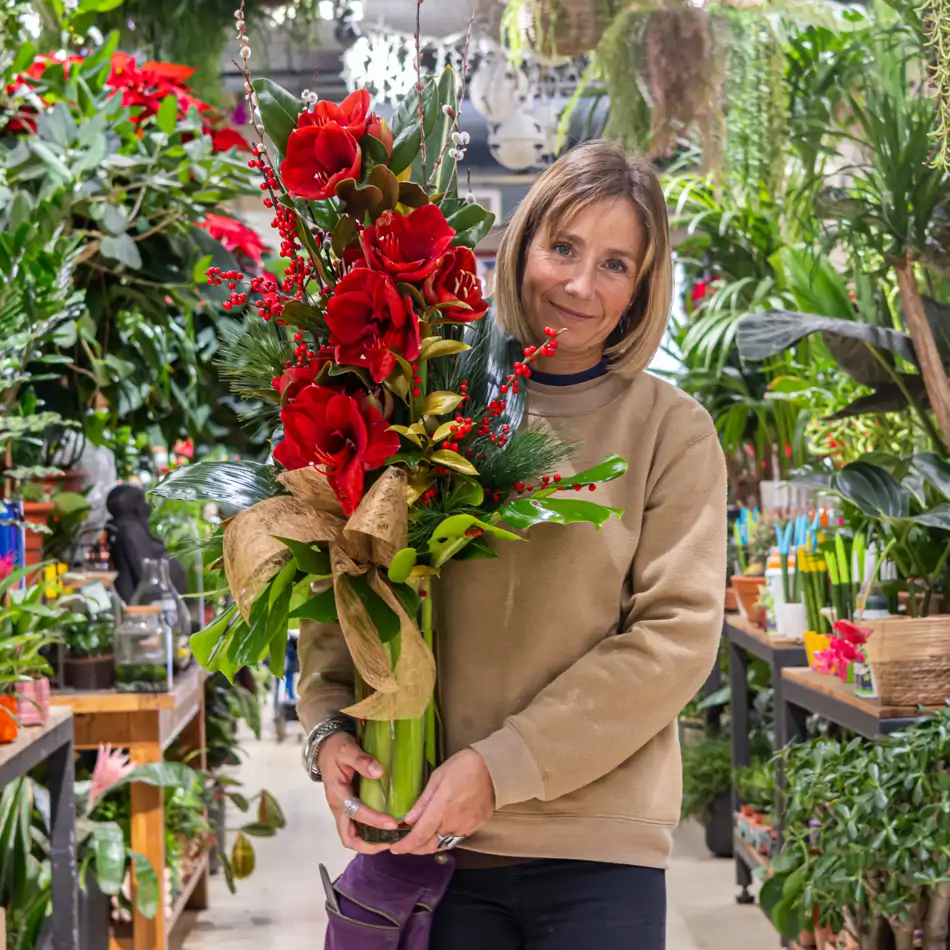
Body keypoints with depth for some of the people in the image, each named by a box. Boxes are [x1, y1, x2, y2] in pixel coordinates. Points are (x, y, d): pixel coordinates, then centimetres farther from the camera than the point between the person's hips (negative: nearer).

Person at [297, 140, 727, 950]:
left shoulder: (671, 432, -1)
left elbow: (676, 633, -8)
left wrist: (501, 766, -14)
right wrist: (330, 724, -9)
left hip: (598, 851, -1)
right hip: (433, 836, 2)